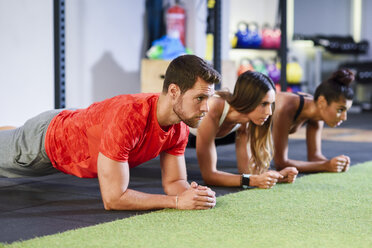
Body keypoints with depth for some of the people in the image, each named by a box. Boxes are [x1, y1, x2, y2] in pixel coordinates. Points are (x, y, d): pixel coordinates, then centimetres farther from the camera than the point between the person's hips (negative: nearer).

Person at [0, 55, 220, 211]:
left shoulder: (180, 128, -25)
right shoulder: (127, 118, -48)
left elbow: (174, 181, -15)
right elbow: (113, 199, -46)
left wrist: (192, 192, -38)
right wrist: (178, 201, -48)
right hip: (45, 140, -7)